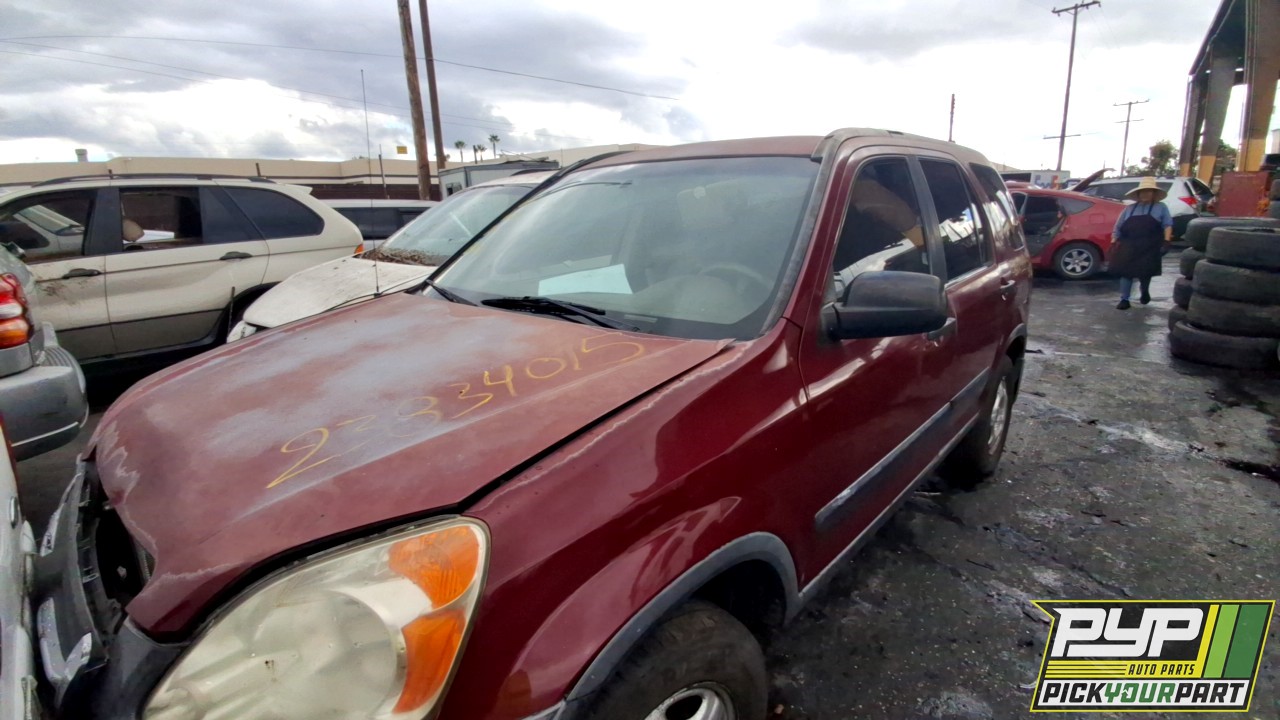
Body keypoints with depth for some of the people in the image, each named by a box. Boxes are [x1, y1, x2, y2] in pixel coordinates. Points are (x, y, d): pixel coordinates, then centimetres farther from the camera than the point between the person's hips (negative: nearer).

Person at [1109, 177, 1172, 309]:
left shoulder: (1161, 208, 11)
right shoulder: (1130, 209, 15)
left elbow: (1167, 225, 4)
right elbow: (1118, 227, 14)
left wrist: (1166, 240, -10)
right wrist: (1113, 242, 6)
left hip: (1149, 247, -1)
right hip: (1129, 246, 2)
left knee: (1145, 272, 4)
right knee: (1126, 271, -3)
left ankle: (1145, 292, 32)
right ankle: (1124, 300, 1)